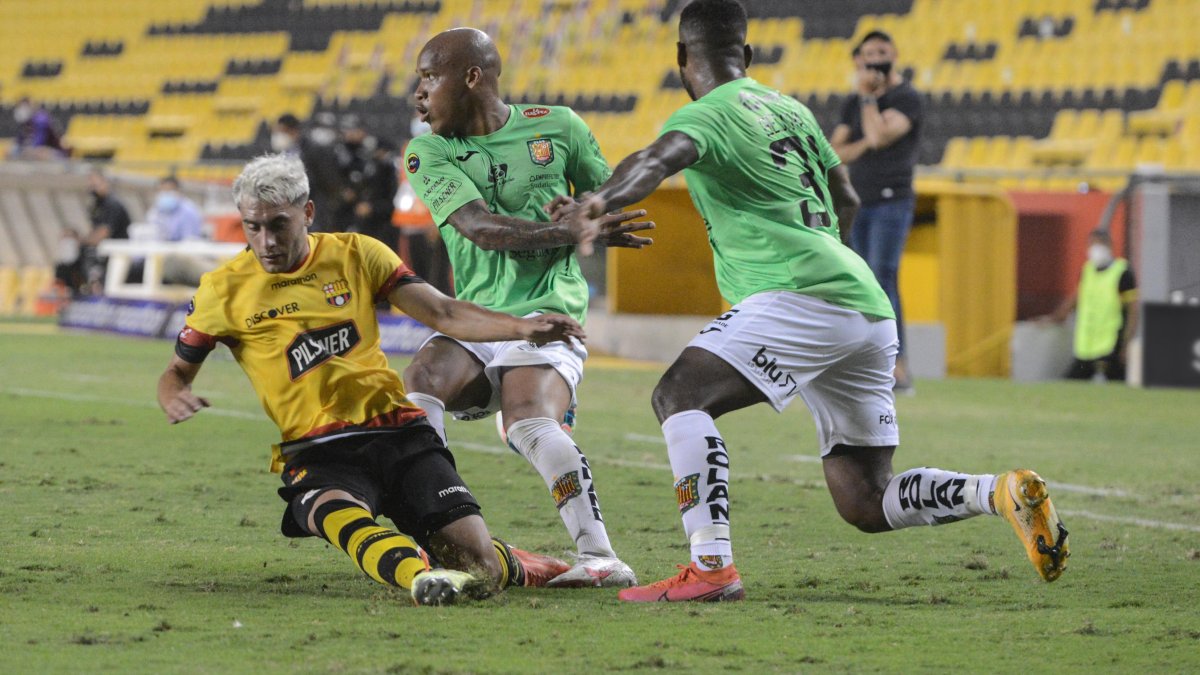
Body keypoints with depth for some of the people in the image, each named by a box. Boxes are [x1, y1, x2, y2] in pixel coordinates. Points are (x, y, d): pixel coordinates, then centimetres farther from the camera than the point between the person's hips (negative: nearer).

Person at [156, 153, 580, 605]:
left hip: (399, 432, 2)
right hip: (316, 451, -2)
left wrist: (522, 327, -12)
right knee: (336, 515, -40)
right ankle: (418, 575, -63)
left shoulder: (355, 255, 8)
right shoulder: (223, 290, 4)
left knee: (478, 565, -9)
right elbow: (178, 371, 15)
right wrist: (174, 399, -11)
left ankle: (513, 566, 25)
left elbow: (442, 313, 4)